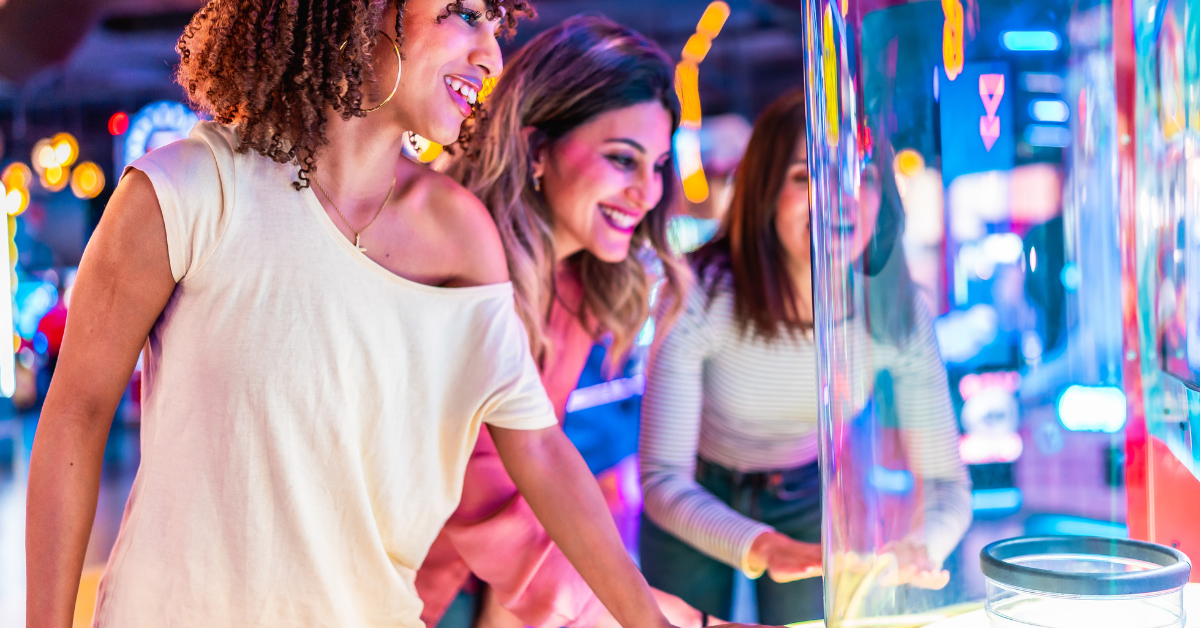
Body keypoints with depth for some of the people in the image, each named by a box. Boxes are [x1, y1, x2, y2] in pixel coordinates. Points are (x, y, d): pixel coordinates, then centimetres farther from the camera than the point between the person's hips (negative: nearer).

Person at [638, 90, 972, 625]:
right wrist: (762, 547, -50)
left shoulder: (897, 313, -24)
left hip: (808, 496, 2)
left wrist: (918, 550, -43)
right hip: (695, 501, -1)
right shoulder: (701, 294, -32)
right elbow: (662, 477, -32)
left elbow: (946, 483, -20)